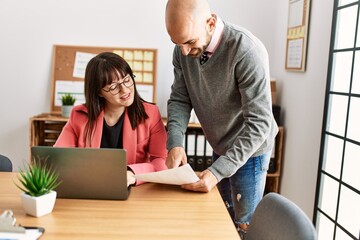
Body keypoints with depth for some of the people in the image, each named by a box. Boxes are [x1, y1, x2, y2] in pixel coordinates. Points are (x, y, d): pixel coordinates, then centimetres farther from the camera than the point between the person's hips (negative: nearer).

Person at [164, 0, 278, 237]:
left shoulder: (247, 50, -31)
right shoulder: (183, 50, -11)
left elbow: (259, 123, -30)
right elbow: (179, 100, -6)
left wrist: (219, 170, -33)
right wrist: (175, 143, -23)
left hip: (249, 149, -5)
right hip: (220, 148, 6)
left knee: (244, 224, 9)